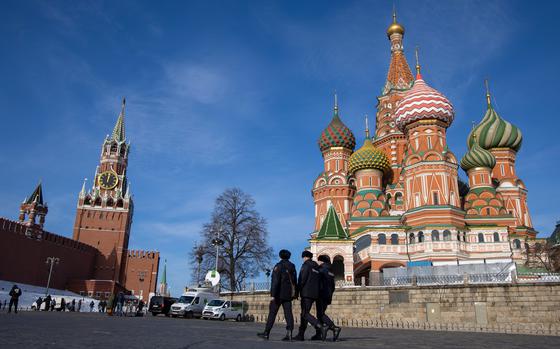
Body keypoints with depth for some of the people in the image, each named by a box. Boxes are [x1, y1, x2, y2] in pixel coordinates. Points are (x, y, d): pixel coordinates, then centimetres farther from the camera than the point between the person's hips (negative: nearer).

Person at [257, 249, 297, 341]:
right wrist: (295, 294, 24)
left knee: (272, 312, 3)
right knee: (288, 313, 1)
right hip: (288, 294, 5)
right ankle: (289, 333, -11)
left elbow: (275, 281, -16)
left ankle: (266, 333, 9)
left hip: (279, 294, -5)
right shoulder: (292, 266, 11)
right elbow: (294, 281, 16)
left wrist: (273, 295, -18)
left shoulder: (278, 266, -7)